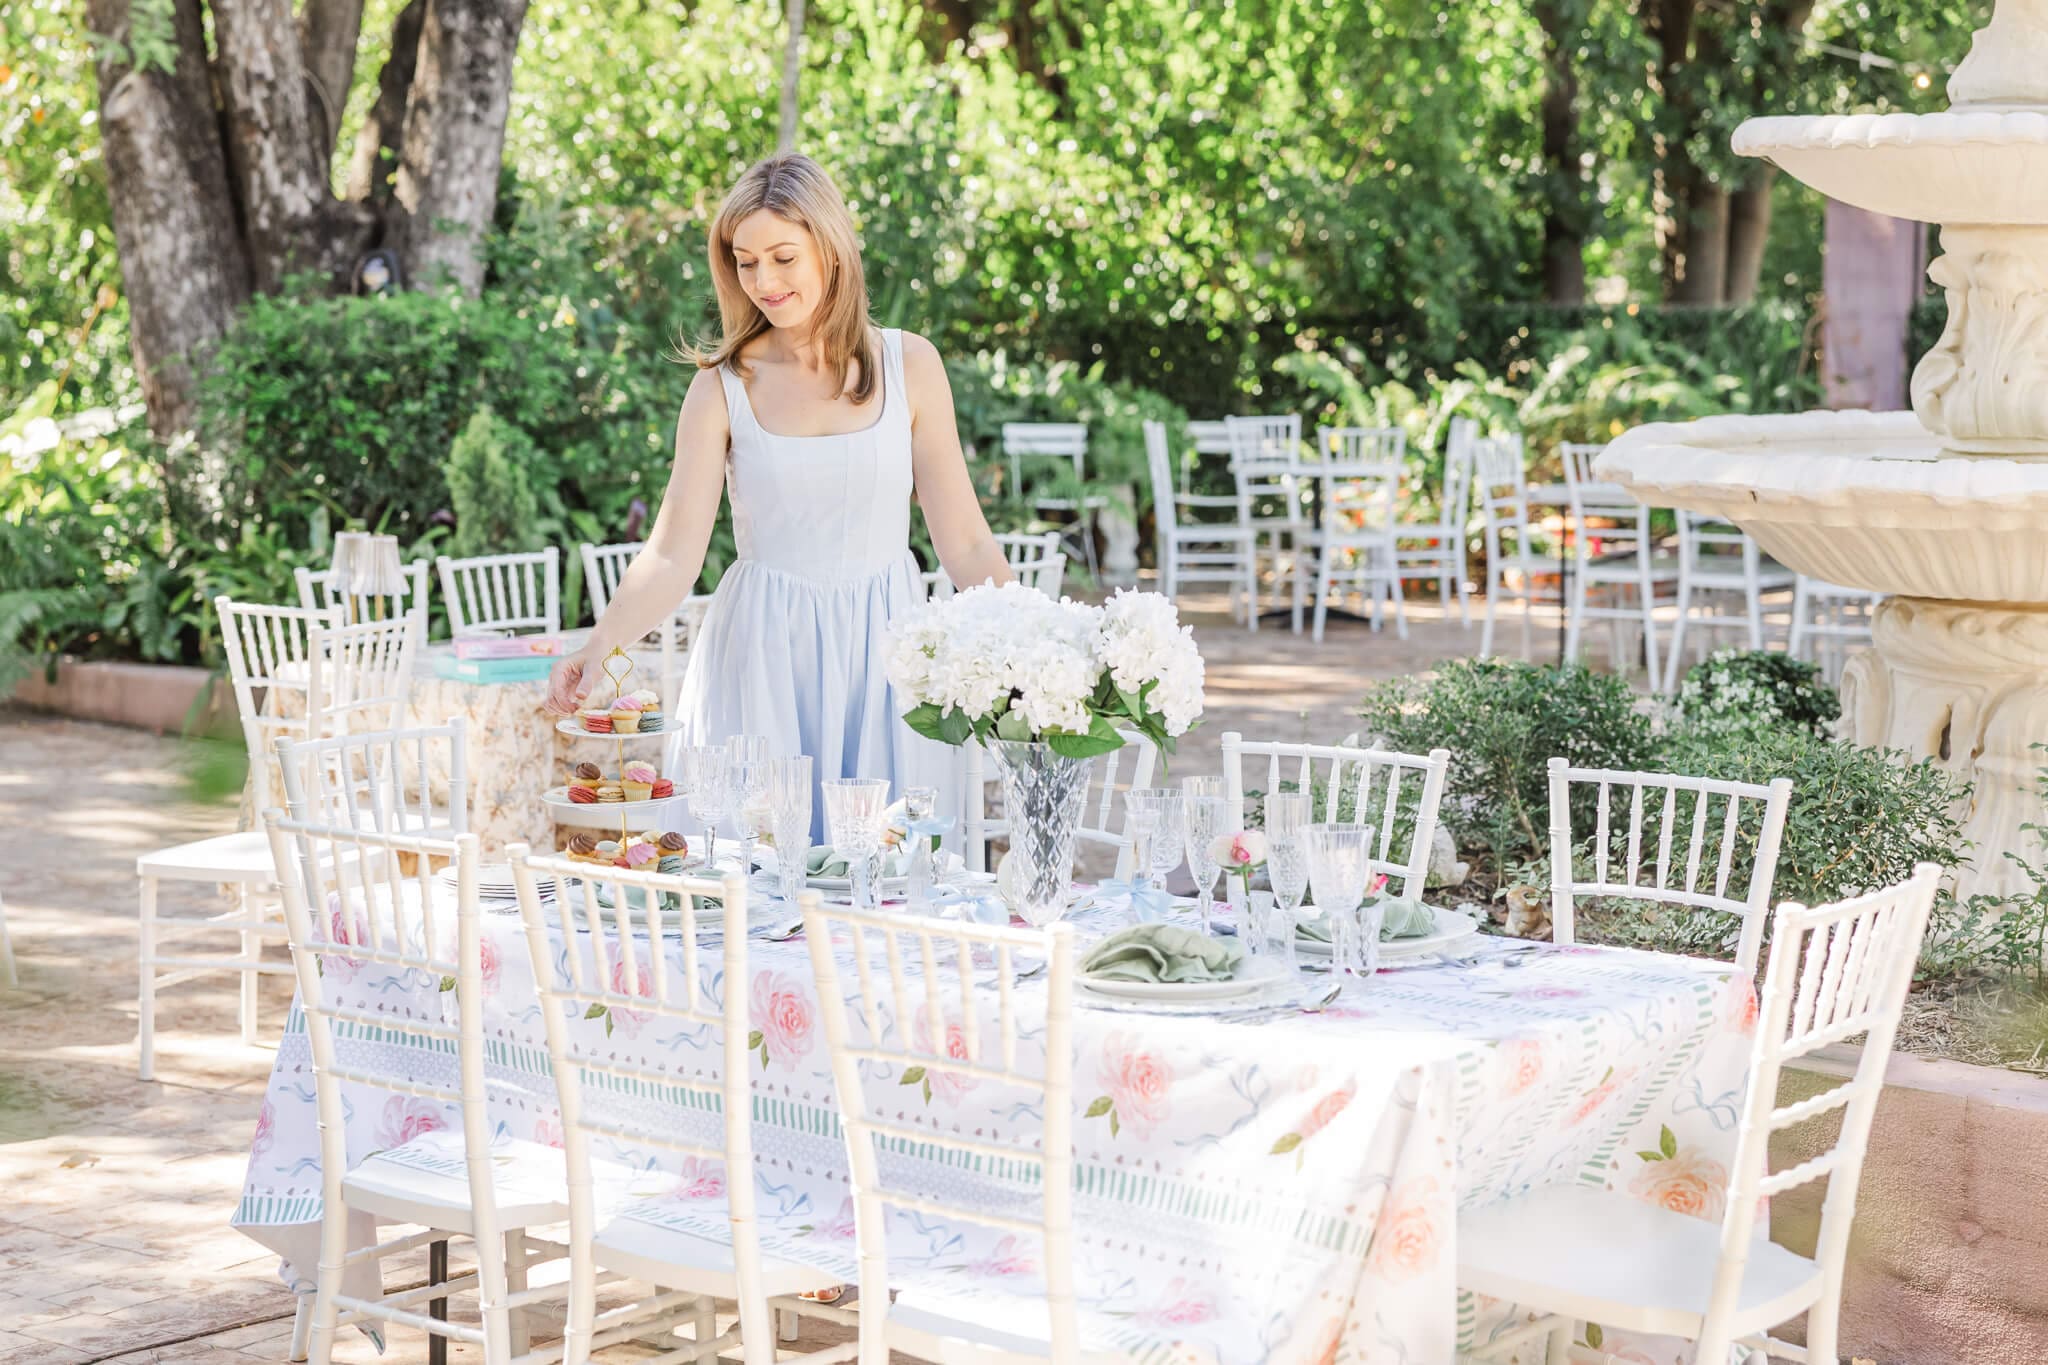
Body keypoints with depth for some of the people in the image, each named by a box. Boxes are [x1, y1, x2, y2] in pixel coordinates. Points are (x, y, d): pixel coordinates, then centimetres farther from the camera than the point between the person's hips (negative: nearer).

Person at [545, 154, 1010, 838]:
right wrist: (599, 647, -23)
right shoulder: (724, 386, 0)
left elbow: (965, 543, 5)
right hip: (760, 654, -1)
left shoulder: (908, 365, 3)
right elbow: (672, 556, -7)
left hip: (881, 652, 1)